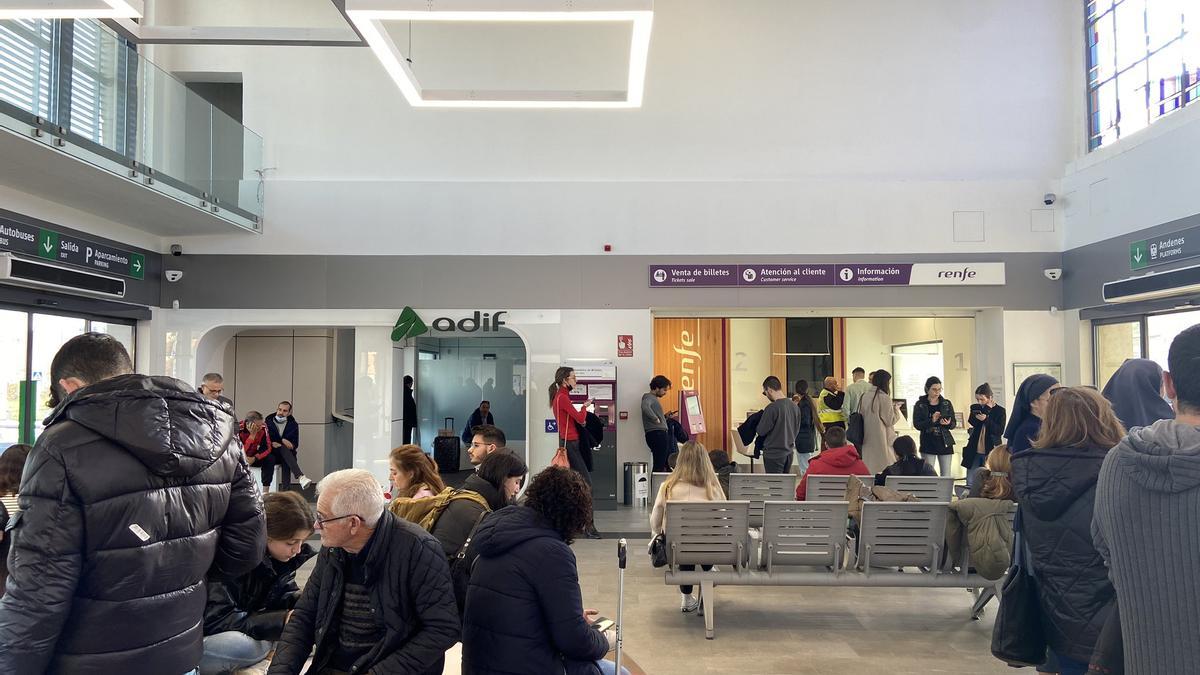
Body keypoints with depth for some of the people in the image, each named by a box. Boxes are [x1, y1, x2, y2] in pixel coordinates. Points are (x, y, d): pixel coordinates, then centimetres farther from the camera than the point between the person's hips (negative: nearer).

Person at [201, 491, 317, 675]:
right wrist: (282, 621, -30)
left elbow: (284, 594, 2)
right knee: (241, 647, -36)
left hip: (241, 627, 7)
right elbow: (215, 619, -28)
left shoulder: (279, 554, -6)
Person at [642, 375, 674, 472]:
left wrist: (665, 417, 15)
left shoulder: (654, 398, 21)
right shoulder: (649, 397, -9)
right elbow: (645, 407, -33)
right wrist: (656, 419, -25)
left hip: (662, 434, 10)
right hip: (656, 434, -10)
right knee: (659, 466, -10)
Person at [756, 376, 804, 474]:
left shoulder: (772, 408, -20)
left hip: (774, 454, -7)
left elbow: (761, 431, -13)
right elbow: (797, 429, 12)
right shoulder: (795, 406, 3)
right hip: (789, 452, 7)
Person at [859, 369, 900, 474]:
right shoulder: (884, 398, -13)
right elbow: (890, 420, -9)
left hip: (868, 440, 6)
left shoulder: (865, 396, 4)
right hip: (882, 439, -6)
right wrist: (895, 409, 7)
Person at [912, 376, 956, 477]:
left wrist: (948, 423, -16)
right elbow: (917, 425, -6)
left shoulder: (947, 403, 7)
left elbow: (954, 424, 7)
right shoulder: (920, 405, 0)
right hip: (928, 445, -2)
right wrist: (931, 421, -21)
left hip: (945, 443, 2)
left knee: (946, 476, 1)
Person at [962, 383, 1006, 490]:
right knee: (970, 483, 3)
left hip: (991, 452, -3)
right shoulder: (976, 408, 9)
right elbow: (972, 422, -8)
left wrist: (986, 419, -22)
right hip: (974, 451, 3)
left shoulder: (1000, 411, -2)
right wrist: (985, 409, -15)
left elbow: (1000, 431, -11)